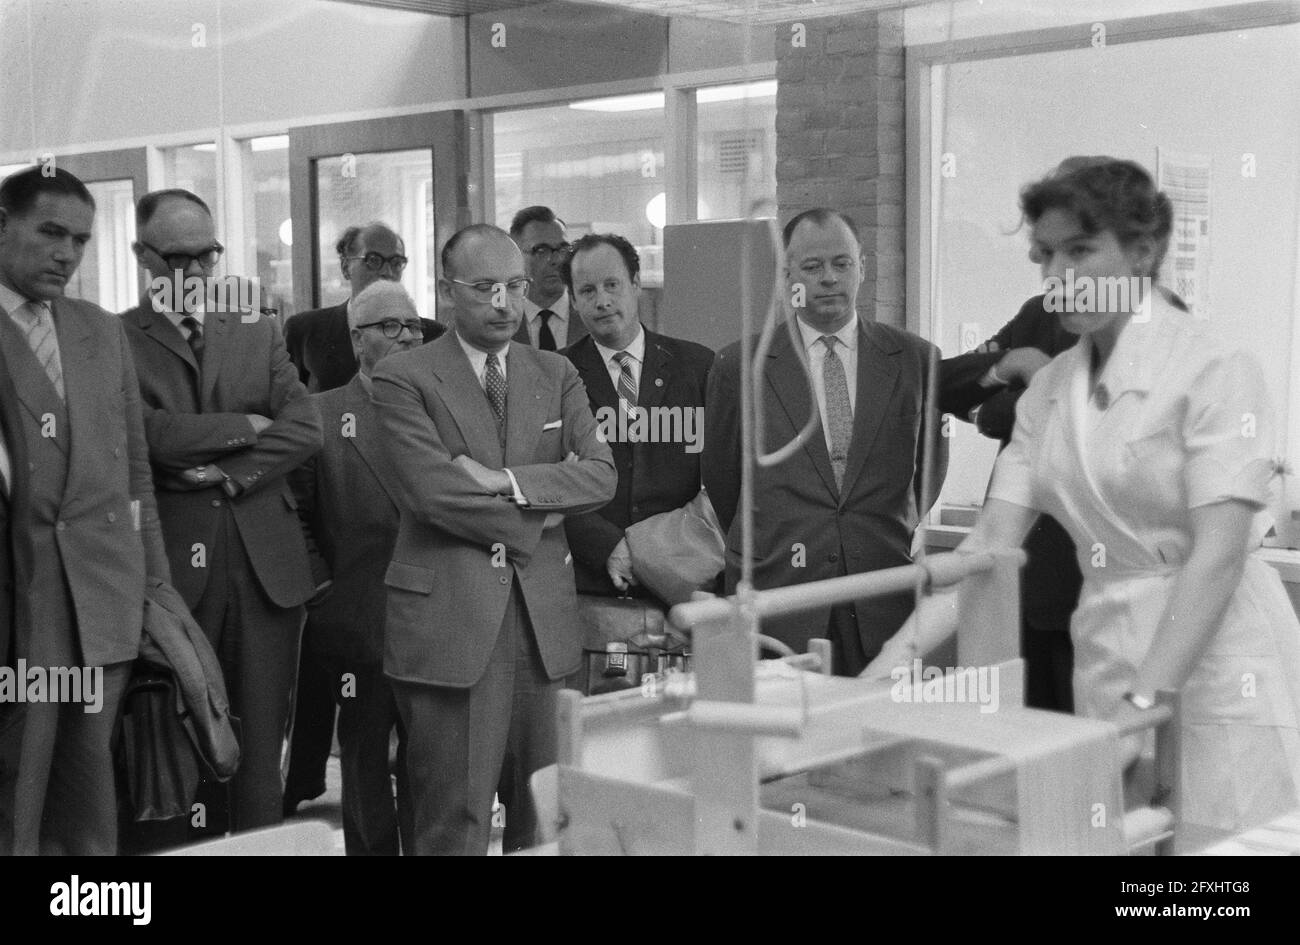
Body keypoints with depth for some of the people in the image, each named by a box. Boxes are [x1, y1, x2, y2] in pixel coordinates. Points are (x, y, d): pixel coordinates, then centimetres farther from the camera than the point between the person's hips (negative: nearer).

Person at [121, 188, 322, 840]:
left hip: (266, 559, 3)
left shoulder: (257, 332, 15)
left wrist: (228, 473, -8)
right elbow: (149, 434, -12)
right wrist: (245, 426, -5)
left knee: (262, 739, 4)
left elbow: (305, 427, 3)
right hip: (173, 560, -3)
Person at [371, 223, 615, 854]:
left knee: (545, 808, 10)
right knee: (456, 819, -1)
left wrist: (506, 481, -13)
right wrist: (537, 519, -6)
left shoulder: (556, 375, 13)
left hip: (543, 614, 5)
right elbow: (434, 492, -14)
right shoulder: (403, 378, -2)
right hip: (448, 617, -5)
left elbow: (601, 475, 0)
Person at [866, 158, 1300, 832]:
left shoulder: (1214, 368, -11)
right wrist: (905, 647, -12)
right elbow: (993, 541, 1)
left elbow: (1218, 555, -19)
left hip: (1213, 658, -5)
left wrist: (1141, 706, -25)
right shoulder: (1049, 389, 7)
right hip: (1103, 659, 5)